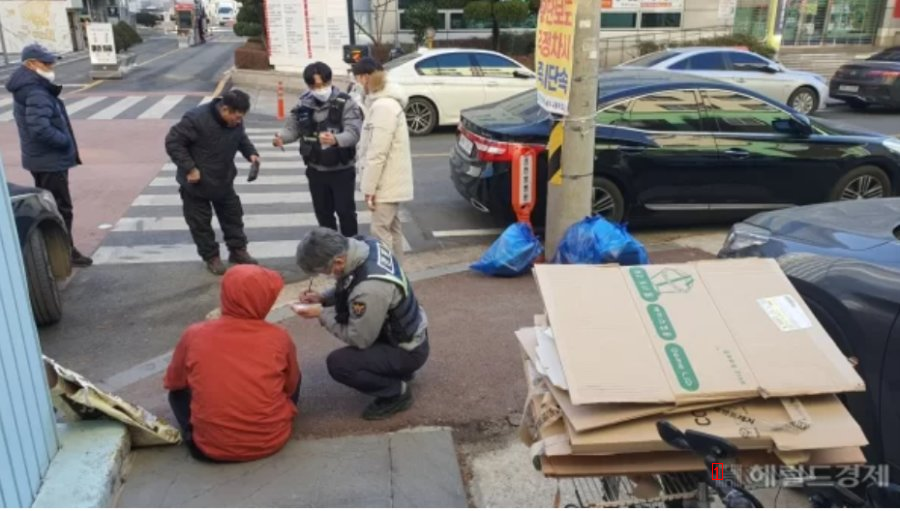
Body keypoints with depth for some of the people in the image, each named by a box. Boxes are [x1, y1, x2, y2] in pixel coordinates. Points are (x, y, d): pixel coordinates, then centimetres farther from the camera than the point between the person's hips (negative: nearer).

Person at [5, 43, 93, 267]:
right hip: (50, 160, -10)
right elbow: (40, 129, -31)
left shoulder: (29, 88, 11)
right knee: (61, 208, -1)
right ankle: (65, 252, 7)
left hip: (41, 158, 10)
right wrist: (66, 142, -19)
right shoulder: (36, 94, -22)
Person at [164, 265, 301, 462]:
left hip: (210, 447, 0)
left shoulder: (194, 335, -9)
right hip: (272, 441, 1)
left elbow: (172, 383, 9)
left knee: (179, 390, 24)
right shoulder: (279, 338, -10)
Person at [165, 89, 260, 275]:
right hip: (196, 183, -6)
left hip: (224, 180, 6)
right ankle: (211, 257, 20)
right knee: (200, 222, 5)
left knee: (233, 215, 14)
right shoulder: (196, 119, -29)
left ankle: (237, 250, 29)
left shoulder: (236, 122, -9)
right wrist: (189, 168, -26)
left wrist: (251, 153, -8)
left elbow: (241, 138, 12)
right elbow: (172, 141, -23)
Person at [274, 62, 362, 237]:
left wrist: (335, 139, -47)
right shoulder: (303, 105, 0)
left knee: (345, 211, 3)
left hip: (342, 170, -4)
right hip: (316, 171, 4)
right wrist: (282, 137, -22)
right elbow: (292, 127, 2)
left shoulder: (345, 103, -15)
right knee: (323, 213, 15)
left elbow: (353, 133, -26)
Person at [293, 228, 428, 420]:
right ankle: (396, 371, 22)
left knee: (337, 363, -18)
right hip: (409, 331, 9)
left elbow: (360, 340, -21)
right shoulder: (366, 246, -12)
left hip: (407, 351, -9)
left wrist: (322, 314, -14)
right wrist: (324, 298, -4)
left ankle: (397, 392, 1)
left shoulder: (370, 288, -37)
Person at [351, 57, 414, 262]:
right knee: (392, 227, 16)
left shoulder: (382, 106, -20)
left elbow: (378, 152, -23)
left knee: (380, 230, -5)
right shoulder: (386, 101, 12)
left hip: (386, 182, -10)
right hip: (391, 181, 10)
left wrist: (369, 186, -19)